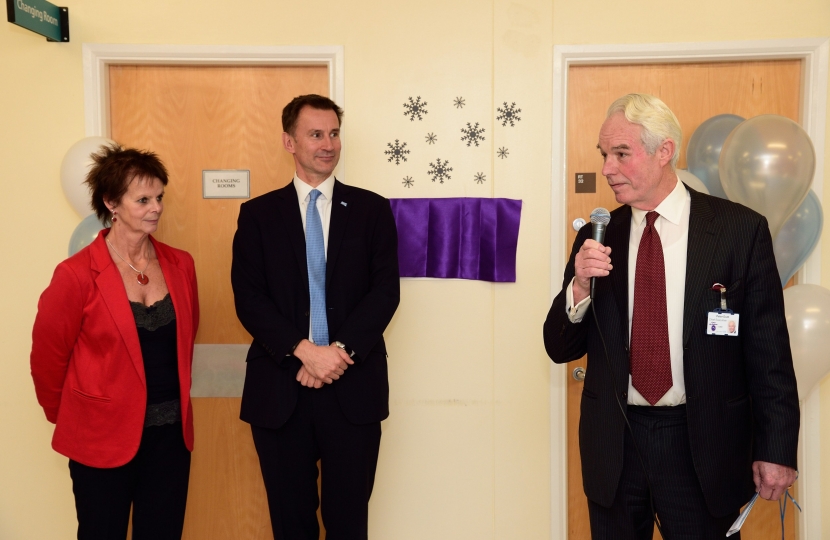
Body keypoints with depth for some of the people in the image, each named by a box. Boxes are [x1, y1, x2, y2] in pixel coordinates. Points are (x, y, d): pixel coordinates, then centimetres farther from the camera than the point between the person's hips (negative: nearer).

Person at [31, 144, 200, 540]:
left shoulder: (180, 265, 0)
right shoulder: (77, 274, -13)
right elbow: (48, 357, -3)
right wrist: (68, 416, 9)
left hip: (171, 432, 4)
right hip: (103, 437, -3)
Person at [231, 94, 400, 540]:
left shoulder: (371, 209, 6)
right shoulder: (258, 214, 5)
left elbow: (386, 290, -3)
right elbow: (248, 298, -4)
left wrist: (339, 351, -15)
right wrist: (305, 351, -16)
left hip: (353, 386, 0)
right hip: (279, 387, 1)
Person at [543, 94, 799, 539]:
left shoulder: (740, 230, -6)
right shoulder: (597, 238, 2)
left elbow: (768, 351, -3)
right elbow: (560, 349, 2)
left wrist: (776, 449, -5)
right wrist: (579, 287, -16)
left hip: (704, 444, -2)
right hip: (613, 442, 3)